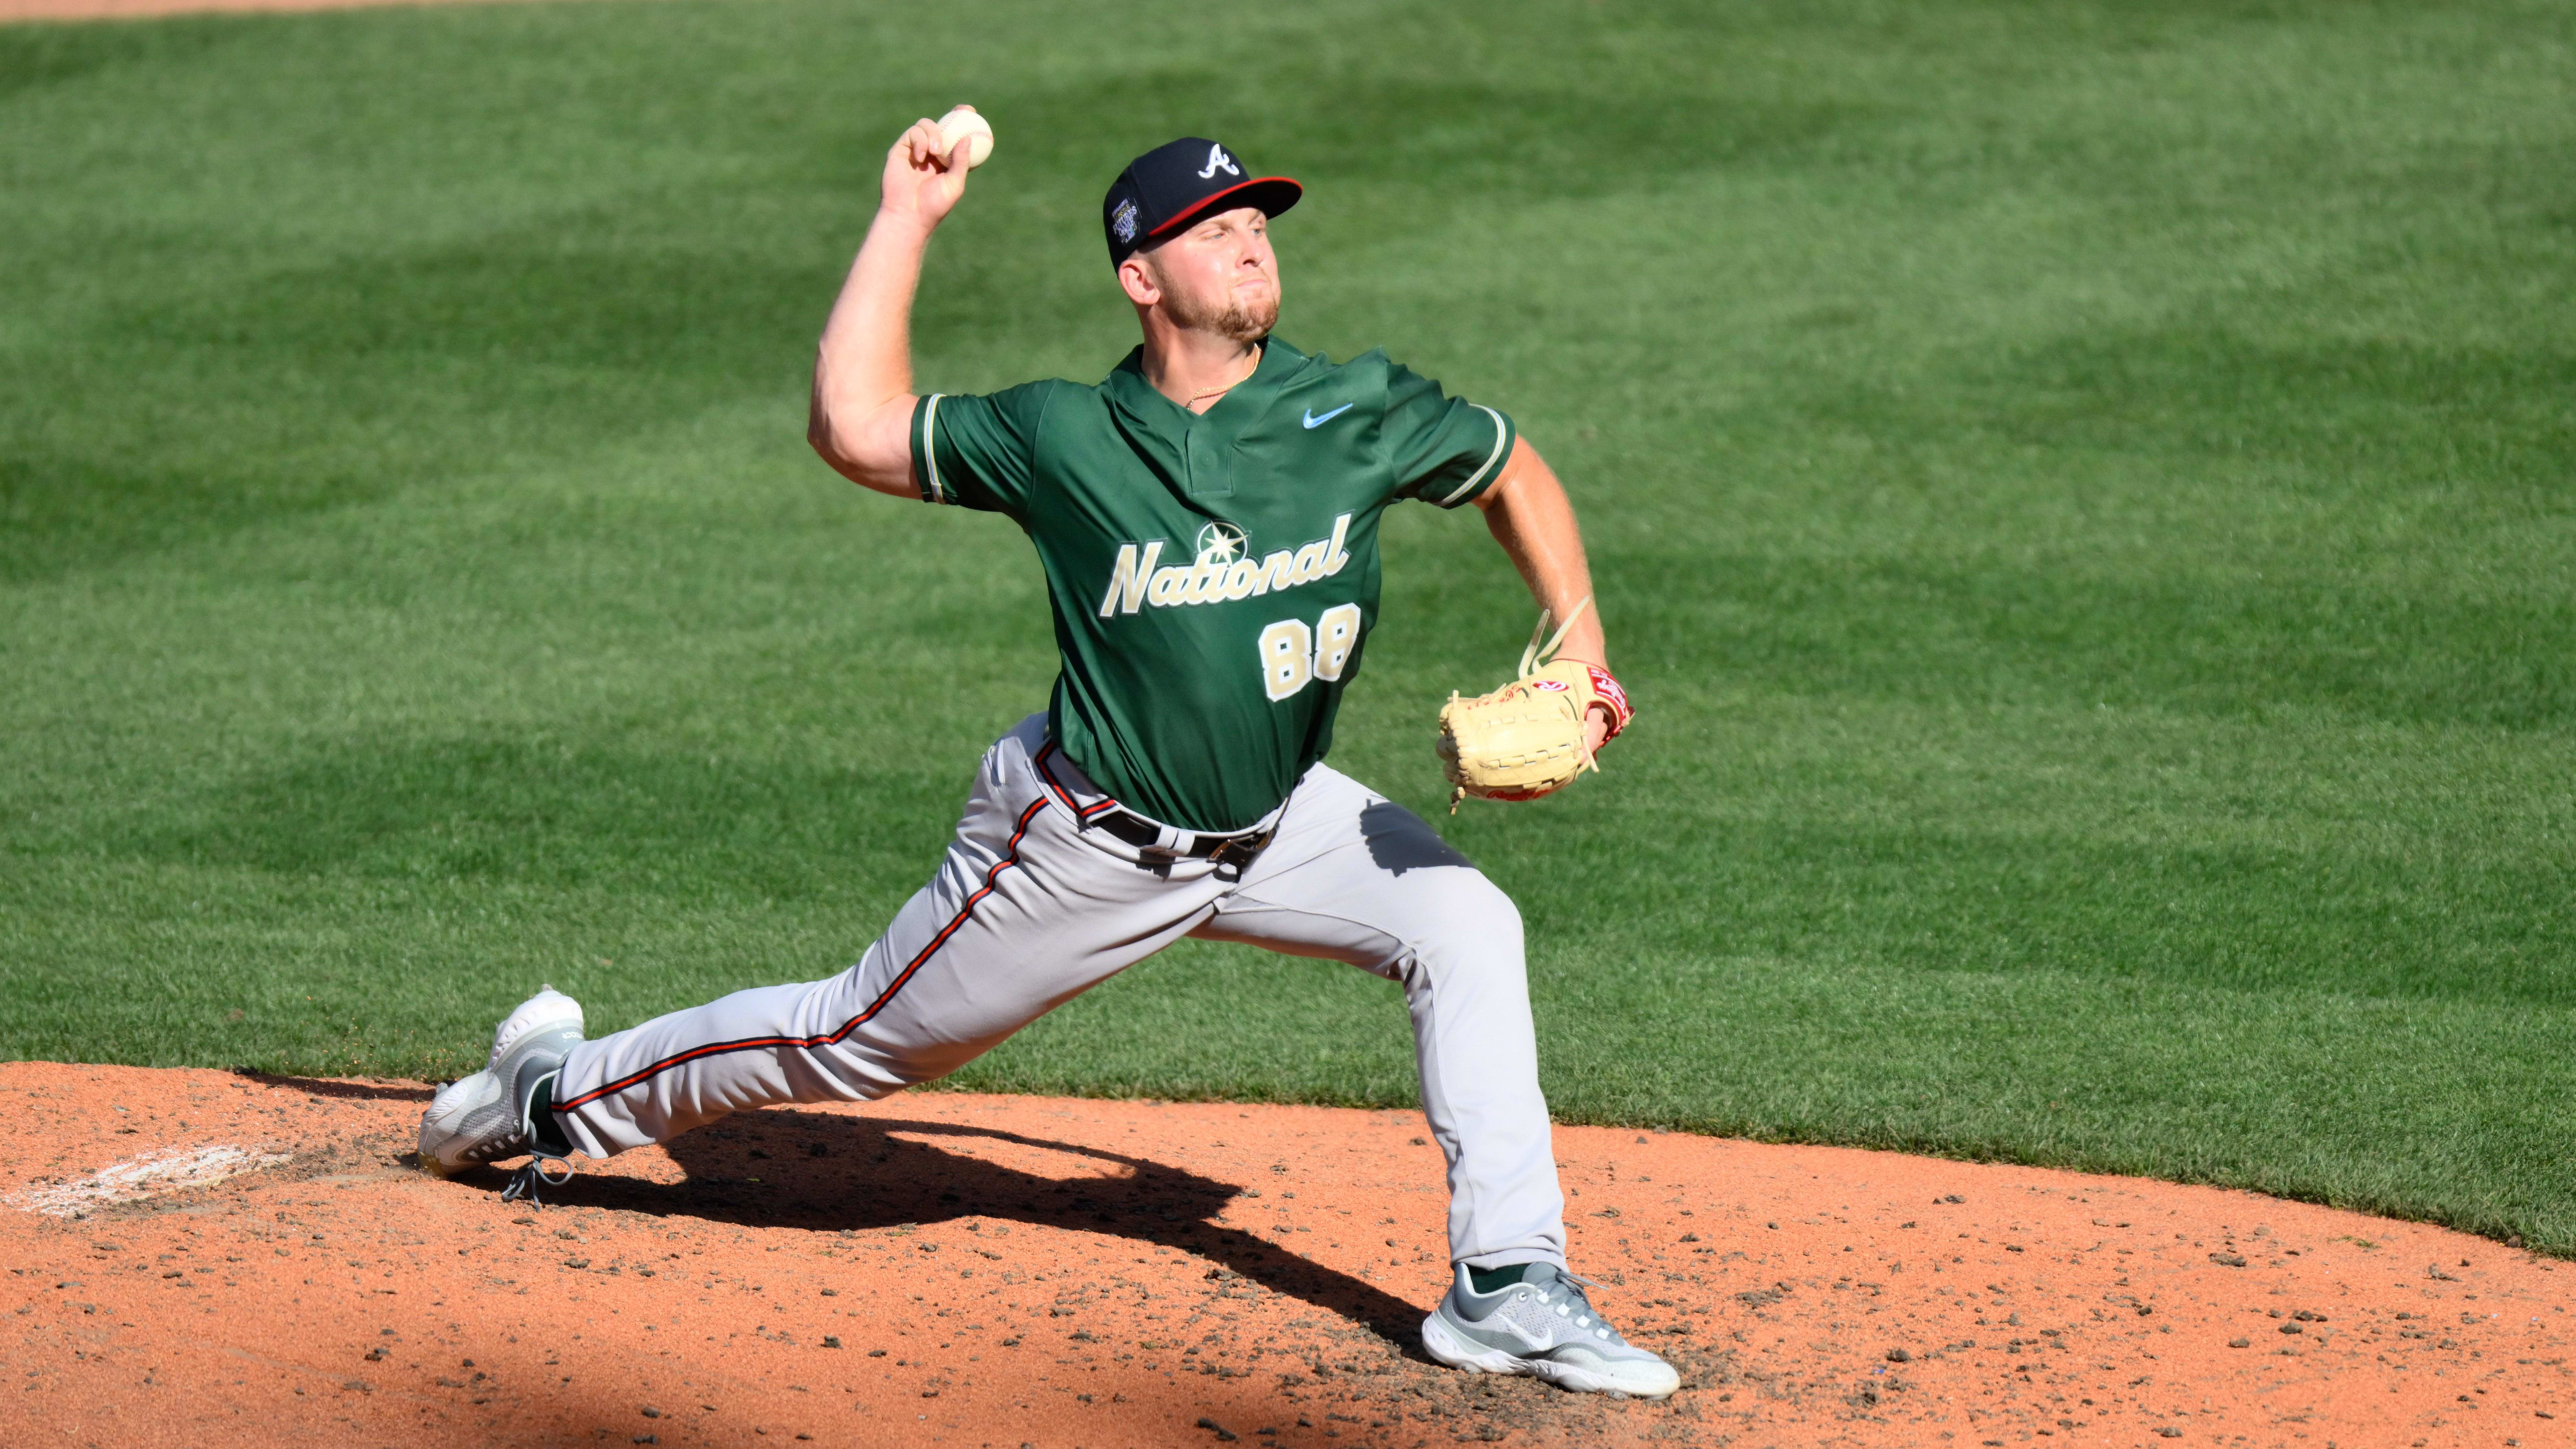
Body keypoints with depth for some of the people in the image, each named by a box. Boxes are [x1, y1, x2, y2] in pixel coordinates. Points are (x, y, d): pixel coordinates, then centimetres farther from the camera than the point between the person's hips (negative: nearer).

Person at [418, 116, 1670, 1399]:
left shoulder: (1359, 413, -11)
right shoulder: (1063, 439, -15)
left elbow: (1513, 473, 5)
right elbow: (854, 427, -13)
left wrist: (1579, 644, -5)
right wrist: (906, 220, -12)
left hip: (1280, 819, 3)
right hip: (1090, 845, -3)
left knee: (1465, 924, -18)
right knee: (859, 1042, 8)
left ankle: (1509, 1289, -14)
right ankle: (559, 1091, 32)